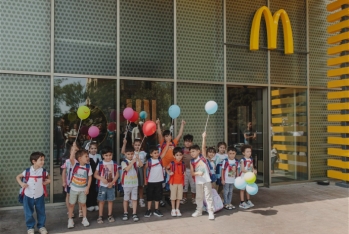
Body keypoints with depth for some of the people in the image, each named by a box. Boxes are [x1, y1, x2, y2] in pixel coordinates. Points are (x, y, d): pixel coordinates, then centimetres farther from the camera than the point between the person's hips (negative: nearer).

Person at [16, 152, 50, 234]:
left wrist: (47, 181, -10)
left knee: (41, 212, 12)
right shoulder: (27, 171, -13)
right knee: (28, 213, 11)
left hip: (39, 196, 1)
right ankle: (30, 227, 31)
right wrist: (21, 183, -14)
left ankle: (41, 226, 31)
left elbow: (48, 178, 11)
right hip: (28, 196, -1)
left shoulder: (43, 171, -8)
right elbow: (18, 177, 2)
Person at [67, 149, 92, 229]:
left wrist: (87, 188, -7)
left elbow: (90, 177, -4)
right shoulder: (75, 164, -16)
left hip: (83, 189, 1)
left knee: (83, 204, 12)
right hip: (74, 188, -1)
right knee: (71, 204, 10)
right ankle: (70, 220, 24)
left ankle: (84, 219, 25)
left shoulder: (88, 166, -11)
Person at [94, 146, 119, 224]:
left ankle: (110, 215, 22)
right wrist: (102, 178, -19)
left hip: (111, 185, 1)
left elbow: (117, 174, 1)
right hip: (102, 185, -1)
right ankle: (100, 216, 15)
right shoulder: (100, 164, -6)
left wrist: (112, 182, -11)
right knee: (101, 201, 4)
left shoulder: (114, 164, -2)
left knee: (110, 200, 9)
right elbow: (95, 174, -2)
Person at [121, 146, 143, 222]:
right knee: (126, 199, 10)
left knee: (134, 199, 5)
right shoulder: (124, 162, -8)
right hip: (126, 183, -2)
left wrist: (138, 159, -30)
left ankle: (134, 214, 10)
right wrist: (132, 162, -31)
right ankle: (125, 213, 23)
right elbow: (127, 169, -24)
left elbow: (141, 165, -15)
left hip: (135, 183, 3)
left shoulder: (135, 161, 2)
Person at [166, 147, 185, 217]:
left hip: (180, 182, 3)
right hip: (173, 182, -2)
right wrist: (169, 173, -9)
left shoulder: (183, 163, 0)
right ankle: (173, 210, 17)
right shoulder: (172, 163, -9)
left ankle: (177, 209, 20)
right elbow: (167, 169, 6)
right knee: (173, 196, 6)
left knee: (179, 196, 8)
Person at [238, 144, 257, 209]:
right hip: (243, 176, -6)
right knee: (242, 189, 2)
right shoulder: (243, 160, -15)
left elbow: (252, 168, 9)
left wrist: (254, 171, -14)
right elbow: (242, 169, -21)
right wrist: (250, 172, -32)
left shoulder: (251, 159, 5)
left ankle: (248, 201, 30)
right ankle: (242, 202, 8)